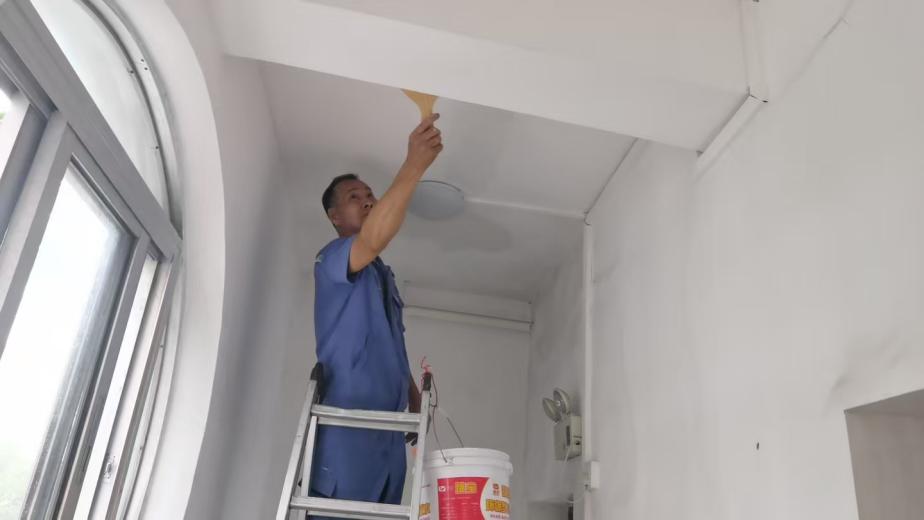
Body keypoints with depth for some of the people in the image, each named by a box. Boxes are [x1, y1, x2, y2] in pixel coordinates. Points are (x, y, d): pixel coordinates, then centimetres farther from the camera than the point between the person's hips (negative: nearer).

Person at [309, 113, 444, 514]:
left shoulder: (384, 276, 25)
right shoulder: (332, 259, -1)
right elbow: (373, 240, -25)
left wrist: (417, 404, 17)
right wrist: (414, 165, -28)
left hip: (390, 427, 8)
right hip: (347, 420, -8)